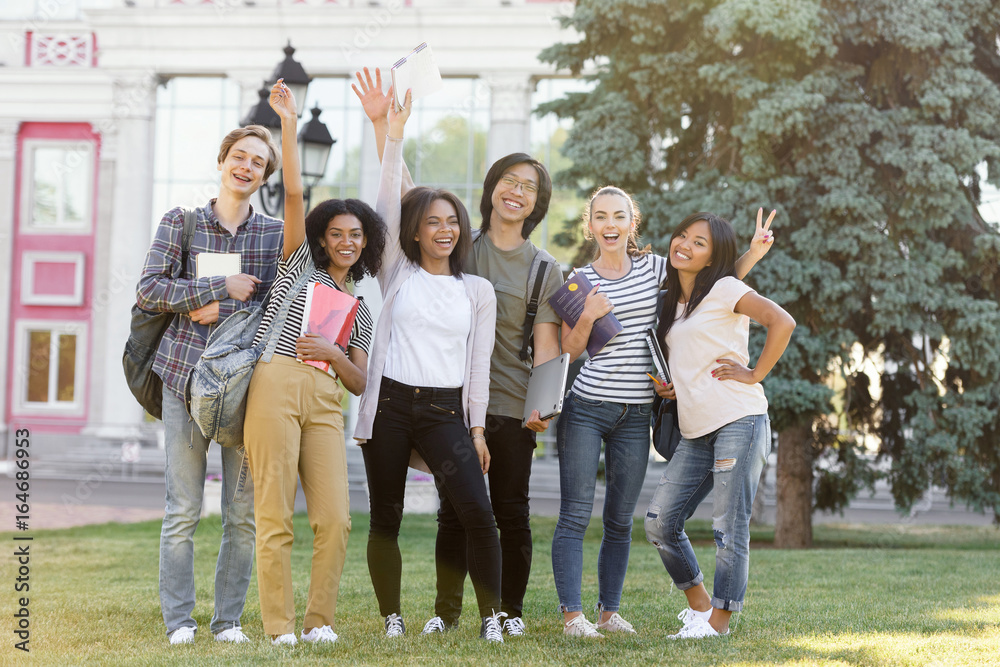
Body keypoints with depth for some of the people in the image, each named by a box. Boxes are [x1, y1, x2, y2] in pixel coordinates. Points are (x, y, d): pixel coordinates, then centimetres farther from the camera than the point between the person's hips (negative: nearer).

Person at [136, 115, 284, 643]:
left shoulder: (276, 234, 11)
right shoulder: (179, 222, 8)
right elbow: (150, 289, -3)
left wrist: (224, 312, -9)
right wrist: (223, 287, -9)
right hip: (186, 374, -1)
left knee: (244, 513, 1)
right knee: (183, 510, -2)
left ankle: (229, 618, 11)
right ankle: (178, 619, 5)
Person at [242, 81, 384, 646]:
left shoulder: (360, 310, 25)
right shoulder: (300, 262, 16)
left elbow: (361, 383, 18)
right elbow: (295, 192, 5)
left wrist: (335, 354, -2)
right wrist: (289, 124, -1)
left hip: (326, 403, 4)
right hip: (277, 387, -4)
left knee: (336, 518, -7)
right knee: (275, 516, -8)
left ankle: (320, 621, 5)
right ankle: (280, 627, -2)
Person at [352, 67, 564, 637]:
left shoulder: (544, 270, 6)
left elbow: (546, 348, 1)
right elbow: (402, 188, -2)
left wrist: (544, 406, -14)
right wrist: (382, 123, -12)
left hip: (512, 404, 0)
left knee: (511, 511, 3)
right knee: (454, 510, 1)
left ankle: (511, 609, 16)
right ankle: (447, 609, 10)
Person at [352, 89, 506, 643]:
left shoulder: (478, 291, 11)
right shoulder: (397, 273, 8)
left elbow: (478, 364, 10)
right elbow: (388, 206, -4)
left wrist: (476, 429, 4)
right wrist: (394, 138, -11)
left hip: (445, 411, 0)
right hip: (389, 405, 0)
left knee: (479, 513, -14)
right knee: (386, 519, 2)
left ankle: (491, 617, -7)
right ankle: (392, 619, 14)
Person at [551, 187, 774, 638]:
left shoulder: (655, 268, 7)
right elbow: (568, 351, 2)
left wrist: (753, 254, 0)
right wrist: (587, 317, -15)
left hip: (635, 415, 3)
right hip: (585, 409, -3)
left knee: (620, 520, 8)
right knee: (575, 514, -7)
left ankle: (609, 611, 15)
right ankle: (572, 614, -6)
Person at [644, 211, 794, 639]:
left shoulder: (724, 289, -3)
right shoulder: (673, 302, 20)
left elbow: (782, 322, -15)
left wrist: (755, 375, -13)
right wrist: (669, 387, 13)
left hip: (739, 422, -8)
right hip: (695, 434, 8)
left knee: (729, 527, -4)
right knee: (659, 521, 1)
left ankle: (719, 619, 6)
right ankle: (698, 603, 17)